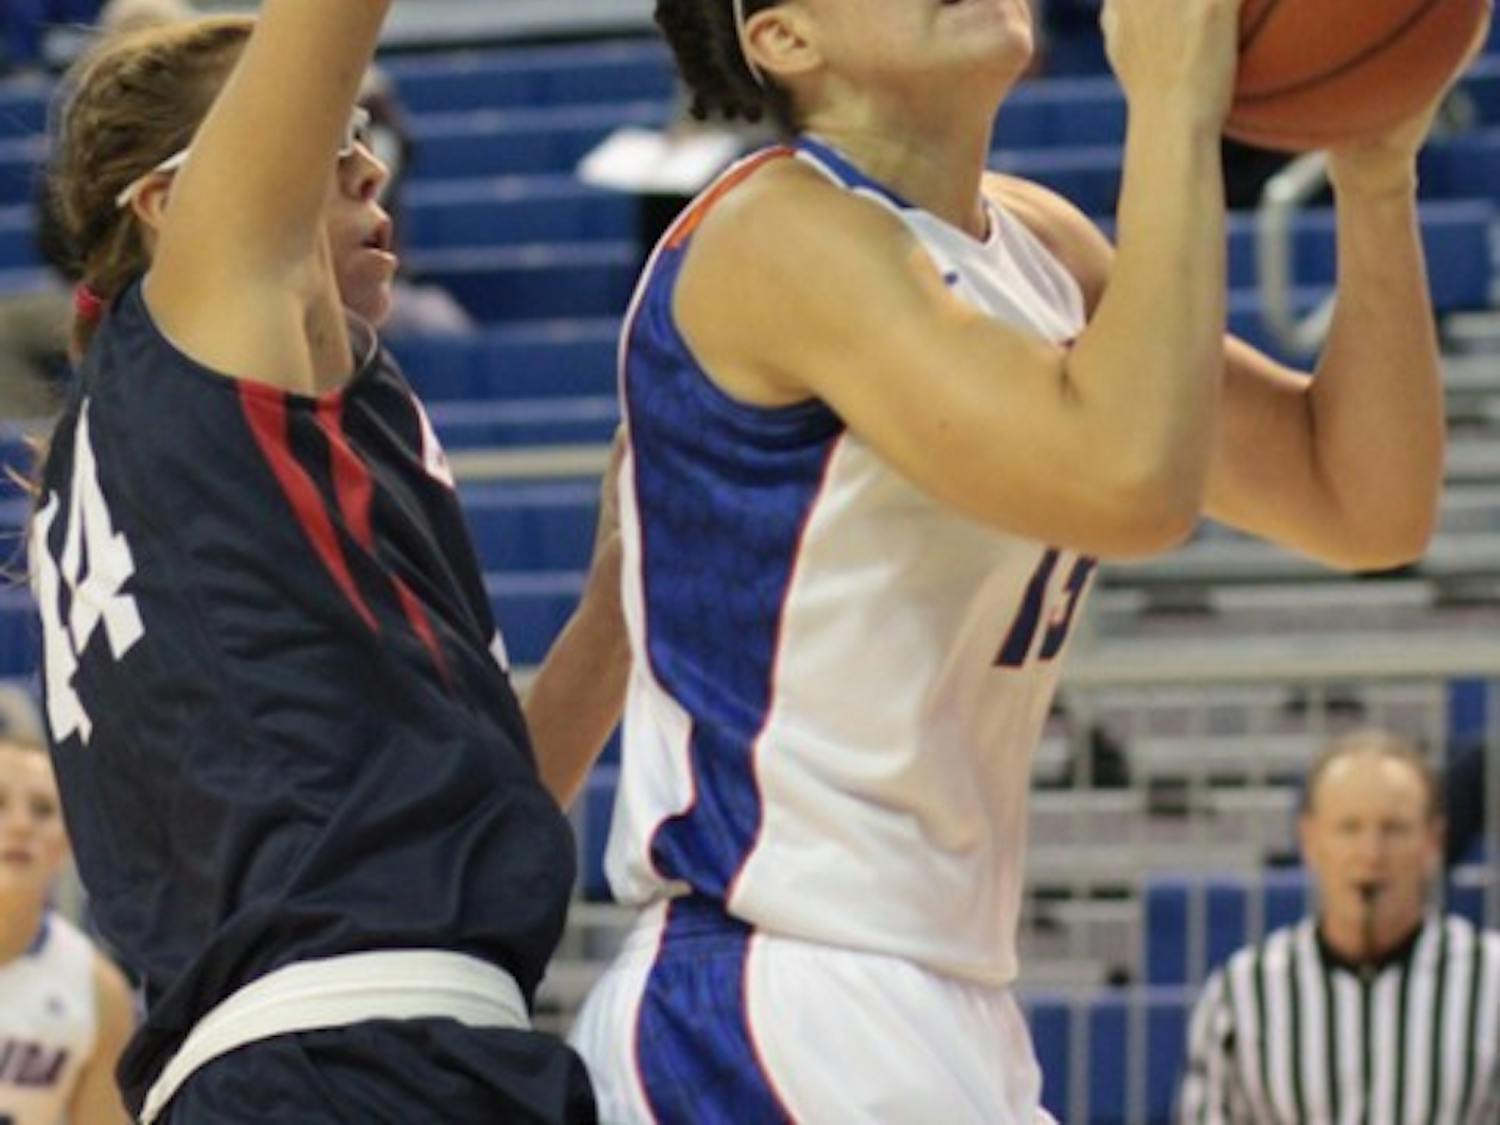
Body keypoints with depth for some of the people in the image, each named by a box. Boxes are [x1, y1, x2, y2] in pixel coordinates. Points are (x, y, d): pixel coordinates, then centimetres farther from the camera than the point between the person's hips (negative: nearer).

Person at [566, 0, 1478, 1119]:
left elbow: (1367, 504, 11)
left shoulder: (1037, 246, 12)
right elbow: (1128, 484, -31)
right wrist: (1175, 103, -22)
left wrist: (1376, 170, -2)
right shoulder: (786, 238, -16)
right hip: (780, 1001, -10)